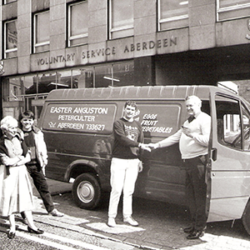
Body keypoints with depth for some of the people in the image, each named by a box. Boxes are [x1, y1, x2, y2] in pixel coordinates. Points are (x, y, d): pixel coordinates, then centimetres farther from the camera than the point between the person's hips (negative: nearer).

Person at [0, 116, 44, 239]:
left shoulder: (19, 140, 4)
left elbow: (28, 157, 2)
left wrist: (15, 162, -12)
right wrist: (20, 157, -5)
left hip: (21, 172, 4)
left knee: (25, 196, 6)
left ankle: (30, 224, 13)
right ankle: (12, 227, 16)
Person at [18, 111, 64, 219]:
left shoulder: (37, 133, 7)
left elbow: (42, 146, 14)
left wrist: (44, 159, 10)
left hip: (36, 164, 4)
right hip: (24, 165, -4)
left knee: (43, 187, 13)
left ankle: (51, 209, 25)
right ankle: (25, 214, 15)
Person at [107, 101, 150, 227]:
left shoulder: (137, 125, 15)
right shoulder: (118, 123, -2)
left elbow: (141, 143, 15)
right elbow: (123, 139, -15)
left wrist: (139, 159, 8)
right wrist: (139, 145, -18)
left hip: (133, 161, 4)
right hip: (119, 160, -4)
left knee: (129, 191, 8)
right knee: (116, 189, -3)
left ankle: (127, 216, 17)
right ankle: (111, 216, 7)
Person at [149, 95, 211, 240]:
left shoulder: (205, 119, -5)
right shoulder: (189, 121, 26)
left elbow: (208, 140, -16)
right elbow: (176, 137, 30)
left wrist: (192, 135, -25)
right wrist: (158, 145, 27)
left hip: (199, 161, -9)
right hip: (189, 161, 9)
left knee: (199, 195, -6)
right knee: (190, 194, 13)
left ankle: (200, 228, 0)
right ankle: (195, 223, 24)